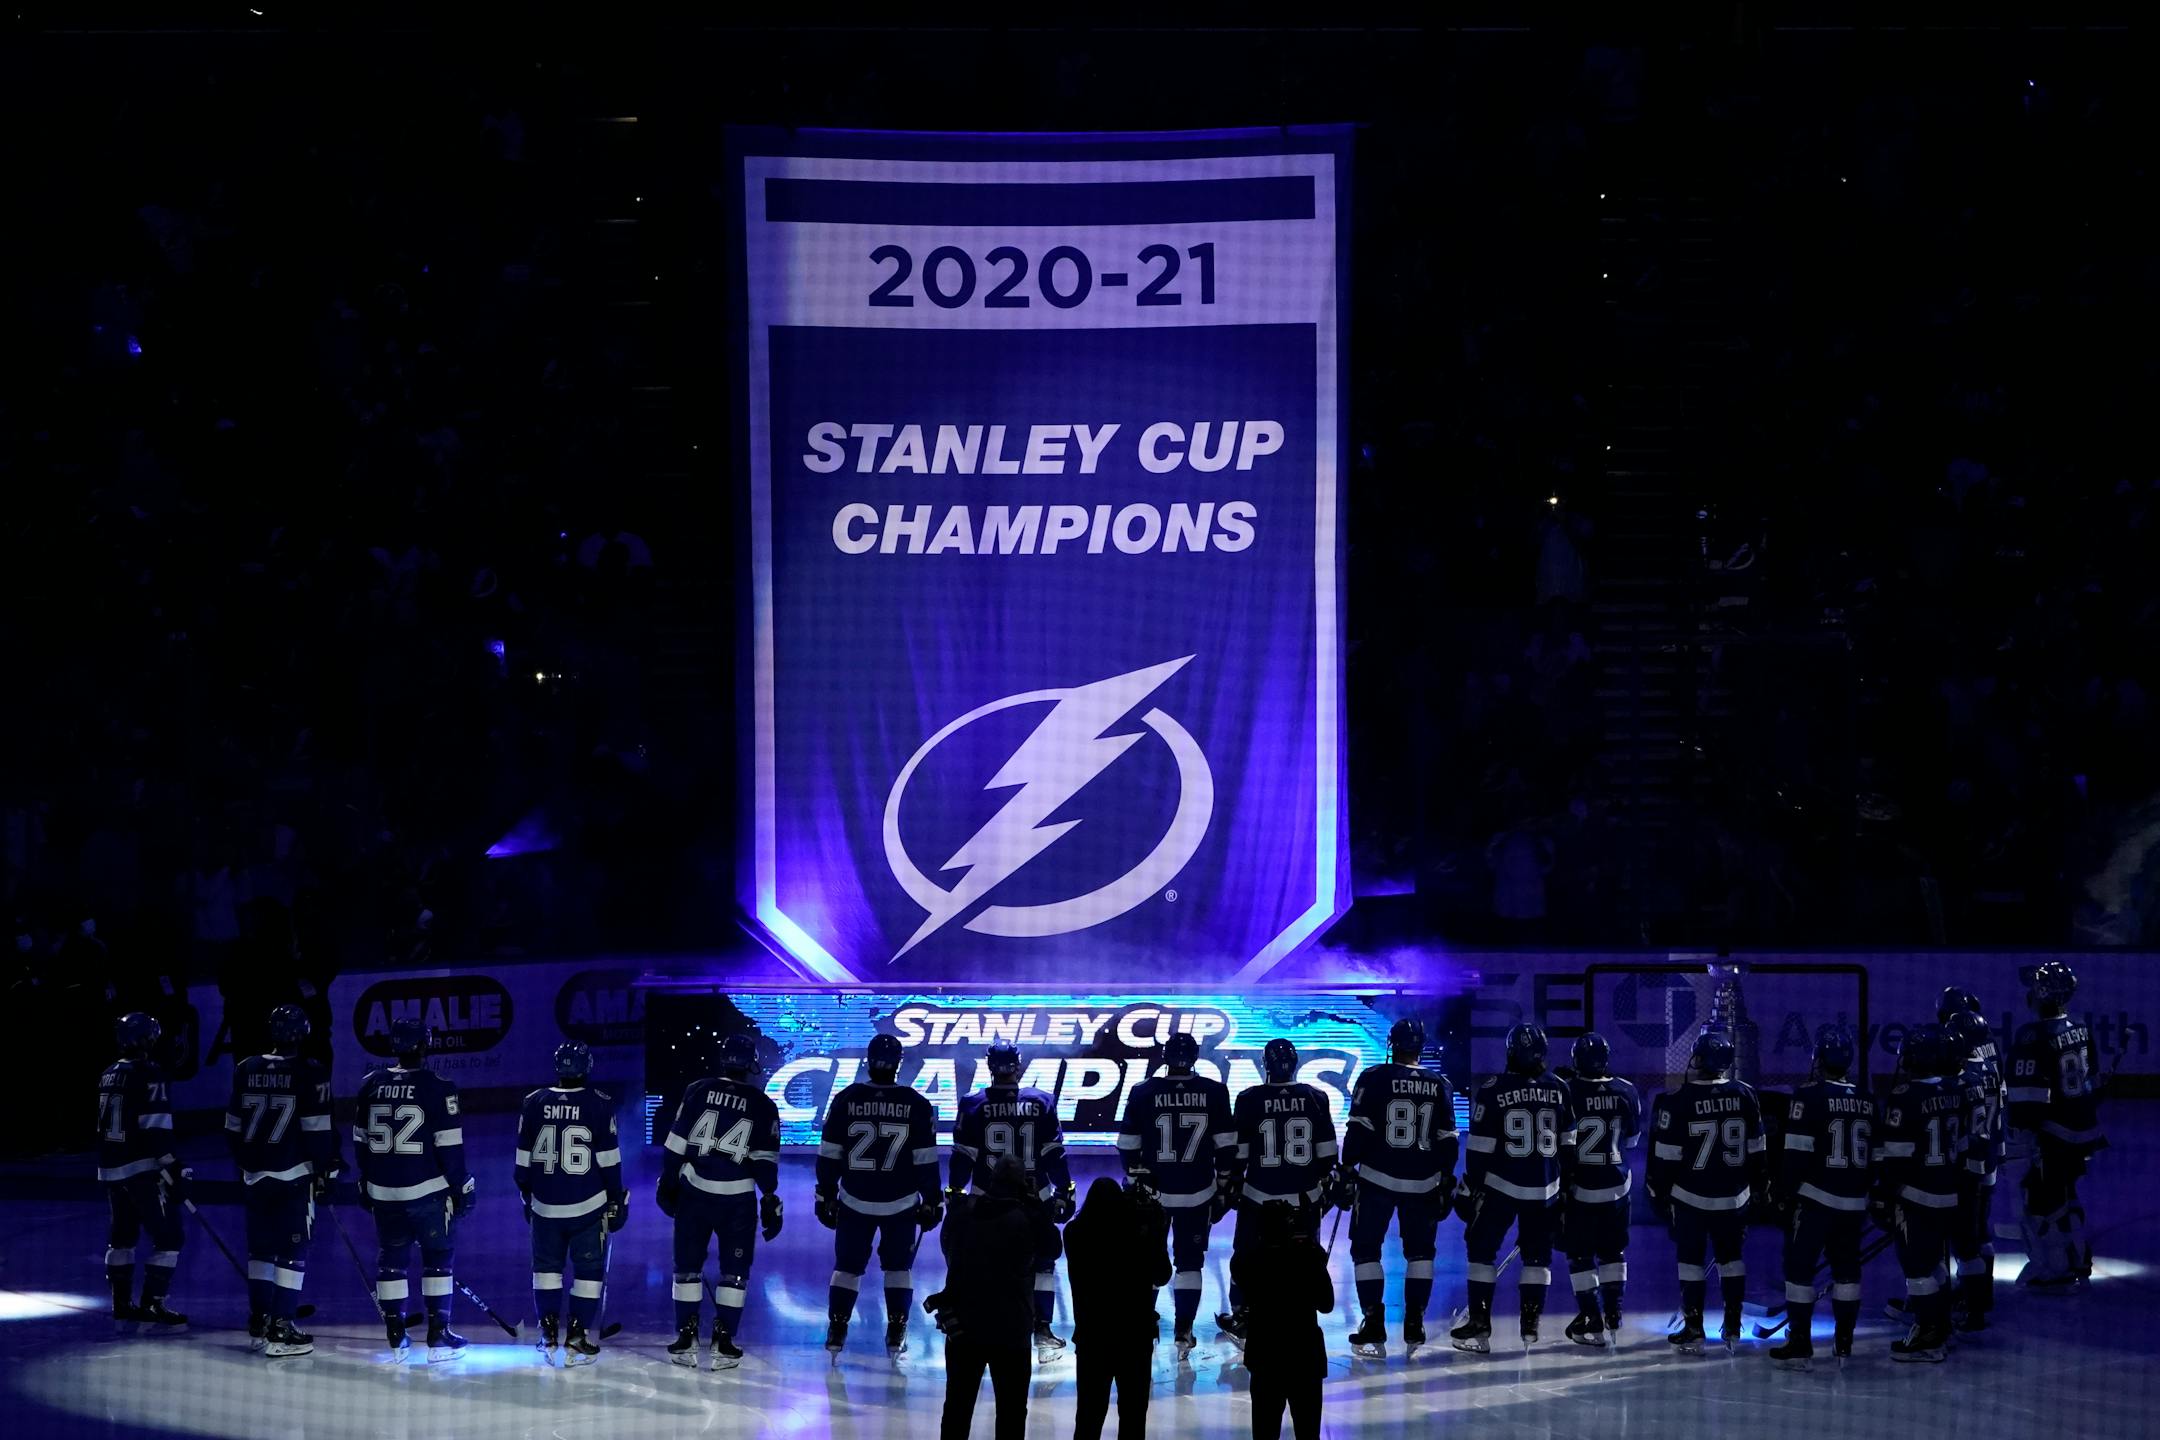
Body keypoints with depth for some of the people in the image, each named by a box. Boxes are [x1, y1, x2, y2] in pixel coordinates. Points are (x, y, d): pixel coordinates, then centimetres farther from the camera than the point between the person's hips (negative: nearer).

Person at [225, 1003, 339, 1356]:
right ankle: (280, 1331, -7)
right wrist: (326, 1169, -1)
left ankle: (259, 1324, 22)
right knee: (293, 1250, -2)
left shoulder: (246, 1071, 4)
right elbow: (318, 1129, -11)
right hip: (294, 1175, -5)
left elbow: (233, 1127, 11)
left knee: (261, 1247, 17)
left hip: (255, 1175, 5)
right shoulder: (308, 1074, -11)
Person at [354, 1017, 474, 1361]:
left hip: (383, 1191, 4)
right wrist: (461, 1189, -4)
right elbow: (450, 1145, -12)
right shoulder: (437, 1088, -12)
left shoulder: (371, 1086, 3)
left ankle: (396, 1340, 14)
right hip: (428, 1190, -4)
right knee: (438, 1258, 6)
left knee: (391, 1259, 13)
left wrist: (366, 1185, 21)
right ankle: (438, 1338, 3)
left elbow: (361, 1142, 11)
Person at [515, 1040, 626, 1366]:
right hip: (589, 1205, -3)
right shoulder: (600, 1105, -10)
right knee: (589, 1269, 7)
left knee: (547, 1266, 17)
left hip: (545, 1205, 3)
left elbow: (523, 1160, 4)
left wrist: (527, 1197, 17)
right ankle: (577, 1341, 4)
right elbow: (609, 1160, -7)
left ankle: (549, 1336, 14)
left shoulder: (533, 1104, -2)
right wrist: (616, 1200, 3)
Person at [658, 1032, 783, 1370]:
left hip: (694, 1192, 1)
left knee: (688, 1264, 11)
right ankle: (724, 1342, 3)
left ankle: (685, 1340, 9)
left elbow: (676, 1143, 0)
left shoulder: (697, 1092, 0)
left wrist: (668, 1184, 8)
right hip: (738, 1199, -1)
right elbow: (766, 1160, -3)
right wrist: (771, 1203, 2)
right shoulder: (763, 1106, -1)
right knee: (735, 1270, 9)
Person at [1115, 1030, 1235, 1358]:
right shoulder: (1214, 1093, -6)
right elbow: (1226, 1147, -2)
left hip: (1153, 1191, 0)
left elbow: (1127, 1146, -3)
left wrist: (1136, 1182, 10)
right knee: (1190, 1261, 8)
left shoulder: (1143, 1093, -7)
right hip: (1198, 1193, 0)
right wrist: (1224, 1187, 8)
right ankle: (1183, 1332, 4)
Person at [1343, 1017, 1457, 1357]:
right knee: (1420, 1251, 16)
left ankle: (1373, 1326, -2)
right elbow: (1447, 1141, 5)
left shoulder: (1374, 1079, -6)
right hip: (1423, 1183, 3)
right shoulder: (1439, 1086, 3)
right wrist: (1446, 1182, 13)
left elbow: (1358, 1129, -9)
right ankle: (1414, 1325, 12)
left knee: (1366, 1249, 6)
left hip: (1377, 1178, -3)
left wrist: (1347, 1169, -1)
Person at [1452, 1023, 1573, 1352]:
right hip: (1545, 1189, 3)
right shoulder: (1558, 1089, 1)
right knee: (1537, 1253, 14)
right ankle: (1530, 1325, 11)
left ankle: (1480, 1325, 1)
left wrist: (1469, 1189, 1)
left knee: (1482, 1248, 7)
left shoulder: (1492, 1091, -10)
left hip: (1501, 1187, -3)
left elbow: (1480, 1148, -8)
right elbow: (1568, 1144, 8)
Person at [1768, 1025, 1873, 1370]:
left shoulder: (1810, 1097, -11)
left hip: (1815, 1197, -6)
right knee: (1846, 1267, 15)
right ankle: (1843, 1344, 17)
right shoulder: (1867, 1102, 8)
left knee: (1800, 1266, -1)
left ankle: (1800, 1346, -5)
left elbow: (1796, 1152, -14)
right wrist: (1871, 1196, 22)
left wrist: (1785, 1192, -4)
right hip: (1855, 1200, 6)